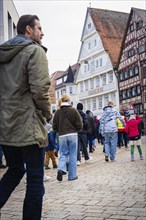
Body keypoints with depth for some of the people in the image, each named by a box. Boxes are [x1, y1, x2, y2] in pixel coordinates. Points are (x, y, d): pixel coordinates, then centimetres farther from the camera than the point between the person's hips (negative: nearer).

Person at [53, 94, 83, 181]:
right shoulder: (73, 110, -4)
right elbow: (79, 125, -5)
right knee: (72, 155, 5)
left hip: (62, 136, 2)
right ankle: (72, 175, 9)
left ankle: (61, 169, -12)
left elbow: (55, 127, 4)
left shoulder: (57, 112, 1)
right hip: (73, 135, -2)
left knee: (63, 154, 13)